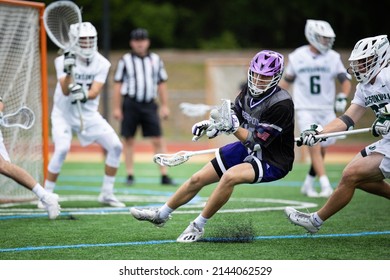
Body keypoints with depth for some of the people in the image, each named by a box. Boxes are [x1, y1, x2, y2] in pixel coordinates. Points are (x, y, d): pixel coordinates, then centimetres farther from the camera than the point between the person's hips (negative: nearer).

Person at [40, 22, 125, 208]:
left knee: (115, 146, -6)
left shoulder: (102, 64, -7)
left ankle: (107, 194, 8)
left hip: (89, 114, 4)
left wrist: (85, 95, -41)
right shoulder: (64, 60, -14)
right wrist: (68, 72, -44)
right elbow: (65, 91, -25)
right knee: (62, 149, -25)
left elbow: (95, 91, -18)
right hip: (64, 114, -4)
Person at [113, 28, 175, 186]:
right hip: (130, 103, -2)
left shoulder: (155, 60, 11)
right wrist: (117, 108, -1)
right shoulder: (125, 60, 3)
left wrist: (164, 106, 10)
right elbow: (118, 85, 3)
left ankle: (164, 176, -4)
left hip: (149, 104, 2)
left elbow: (161, 84, 15)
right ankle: (130, 175, 11)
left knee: (158, 140, -4)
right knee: (129, 140, 2)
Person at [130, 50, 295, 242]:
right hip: (247, 148, 8)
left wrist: (233, 127, -36)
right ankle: (161, 215, 28)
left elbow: (257, 142, -26)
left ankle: (198, 227, -18)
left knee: (230, 176, -34)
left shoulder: (281, 104, -26)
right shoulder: (250, 90, -4)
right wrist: (212, 123, -7)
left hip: (273, 162, -8)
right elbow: (235, 113, 11)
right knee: (198, 179, 6)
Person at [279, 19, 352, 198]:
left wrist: (343, 96, -19)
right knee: (315, 147, -14)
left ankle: (308, 184, 22)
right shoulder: (297, 57, -1)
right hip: (305, 109, -2)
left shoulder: (333, 58, 0)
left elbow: (345, 80, -1)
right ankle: (326, 187, -18)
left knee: (322, 150, 6)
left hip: (326, 110, 2)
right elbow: (287, 80, 12)